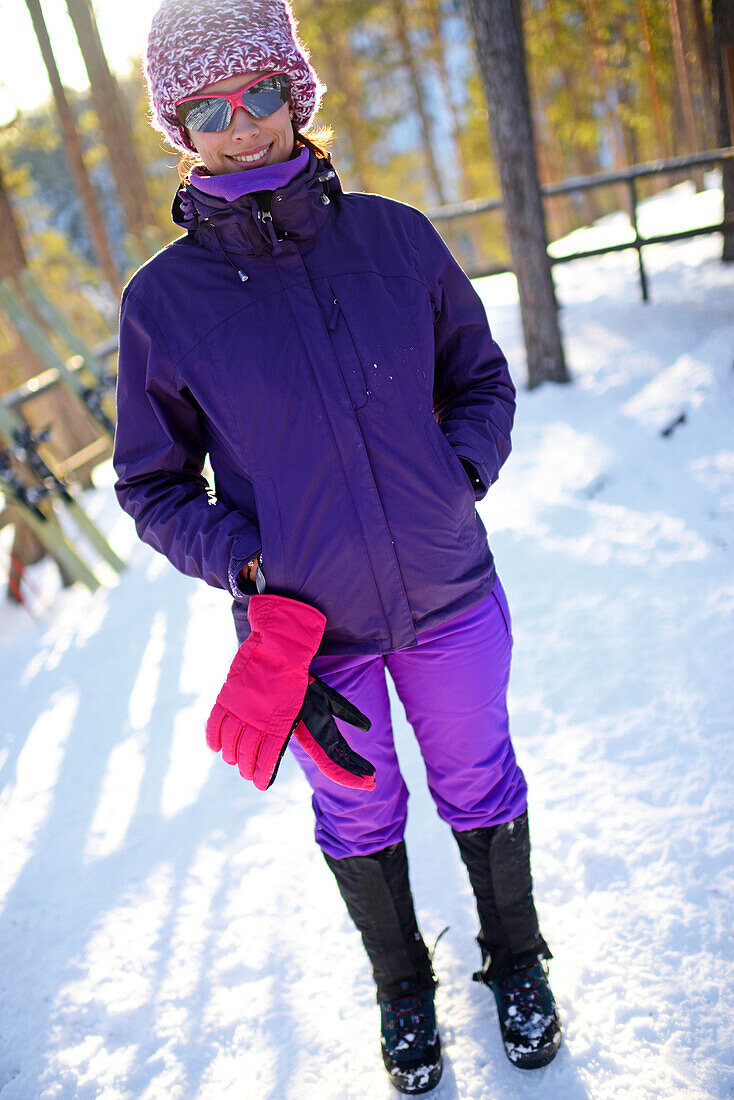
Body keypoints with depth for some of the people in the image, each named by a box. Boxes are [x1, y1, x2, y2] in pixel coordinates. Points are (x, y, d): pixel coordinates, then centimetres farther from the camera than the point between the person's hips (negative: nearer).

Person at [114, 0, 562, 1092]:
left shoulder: (397, 236, -8)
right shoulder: (162, 302, -12)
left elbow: (480, 378, 6)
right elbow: (154, 487, -4)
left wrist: (458, 482, -10)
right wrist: (256, 571, -17)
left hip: (450, 599, 1)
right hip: (304, 625, -1)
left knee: (480, 786, 20)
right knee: (361, 814, 20)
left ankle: (515, 961, 48)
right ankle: (403, 987, 47)